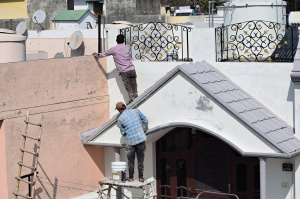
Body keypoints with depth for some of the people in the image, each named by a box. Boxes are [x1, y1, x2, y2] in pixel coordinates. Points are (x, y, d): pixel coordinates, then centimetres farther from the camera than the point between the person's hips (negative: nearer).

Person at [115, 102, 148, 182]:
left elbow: (123, 132, 5)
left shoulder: (120, 119, -3)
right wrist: (144, 129, 29)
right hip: (140, 138, 2)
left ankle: (131, 177, 19)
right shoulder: (136, 111, 4)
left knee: (131, 160, 13)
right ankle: (141, 177, 9)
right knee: (140, 159, 9)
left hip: (130, 140, -2)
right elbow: (145, 120, 16)